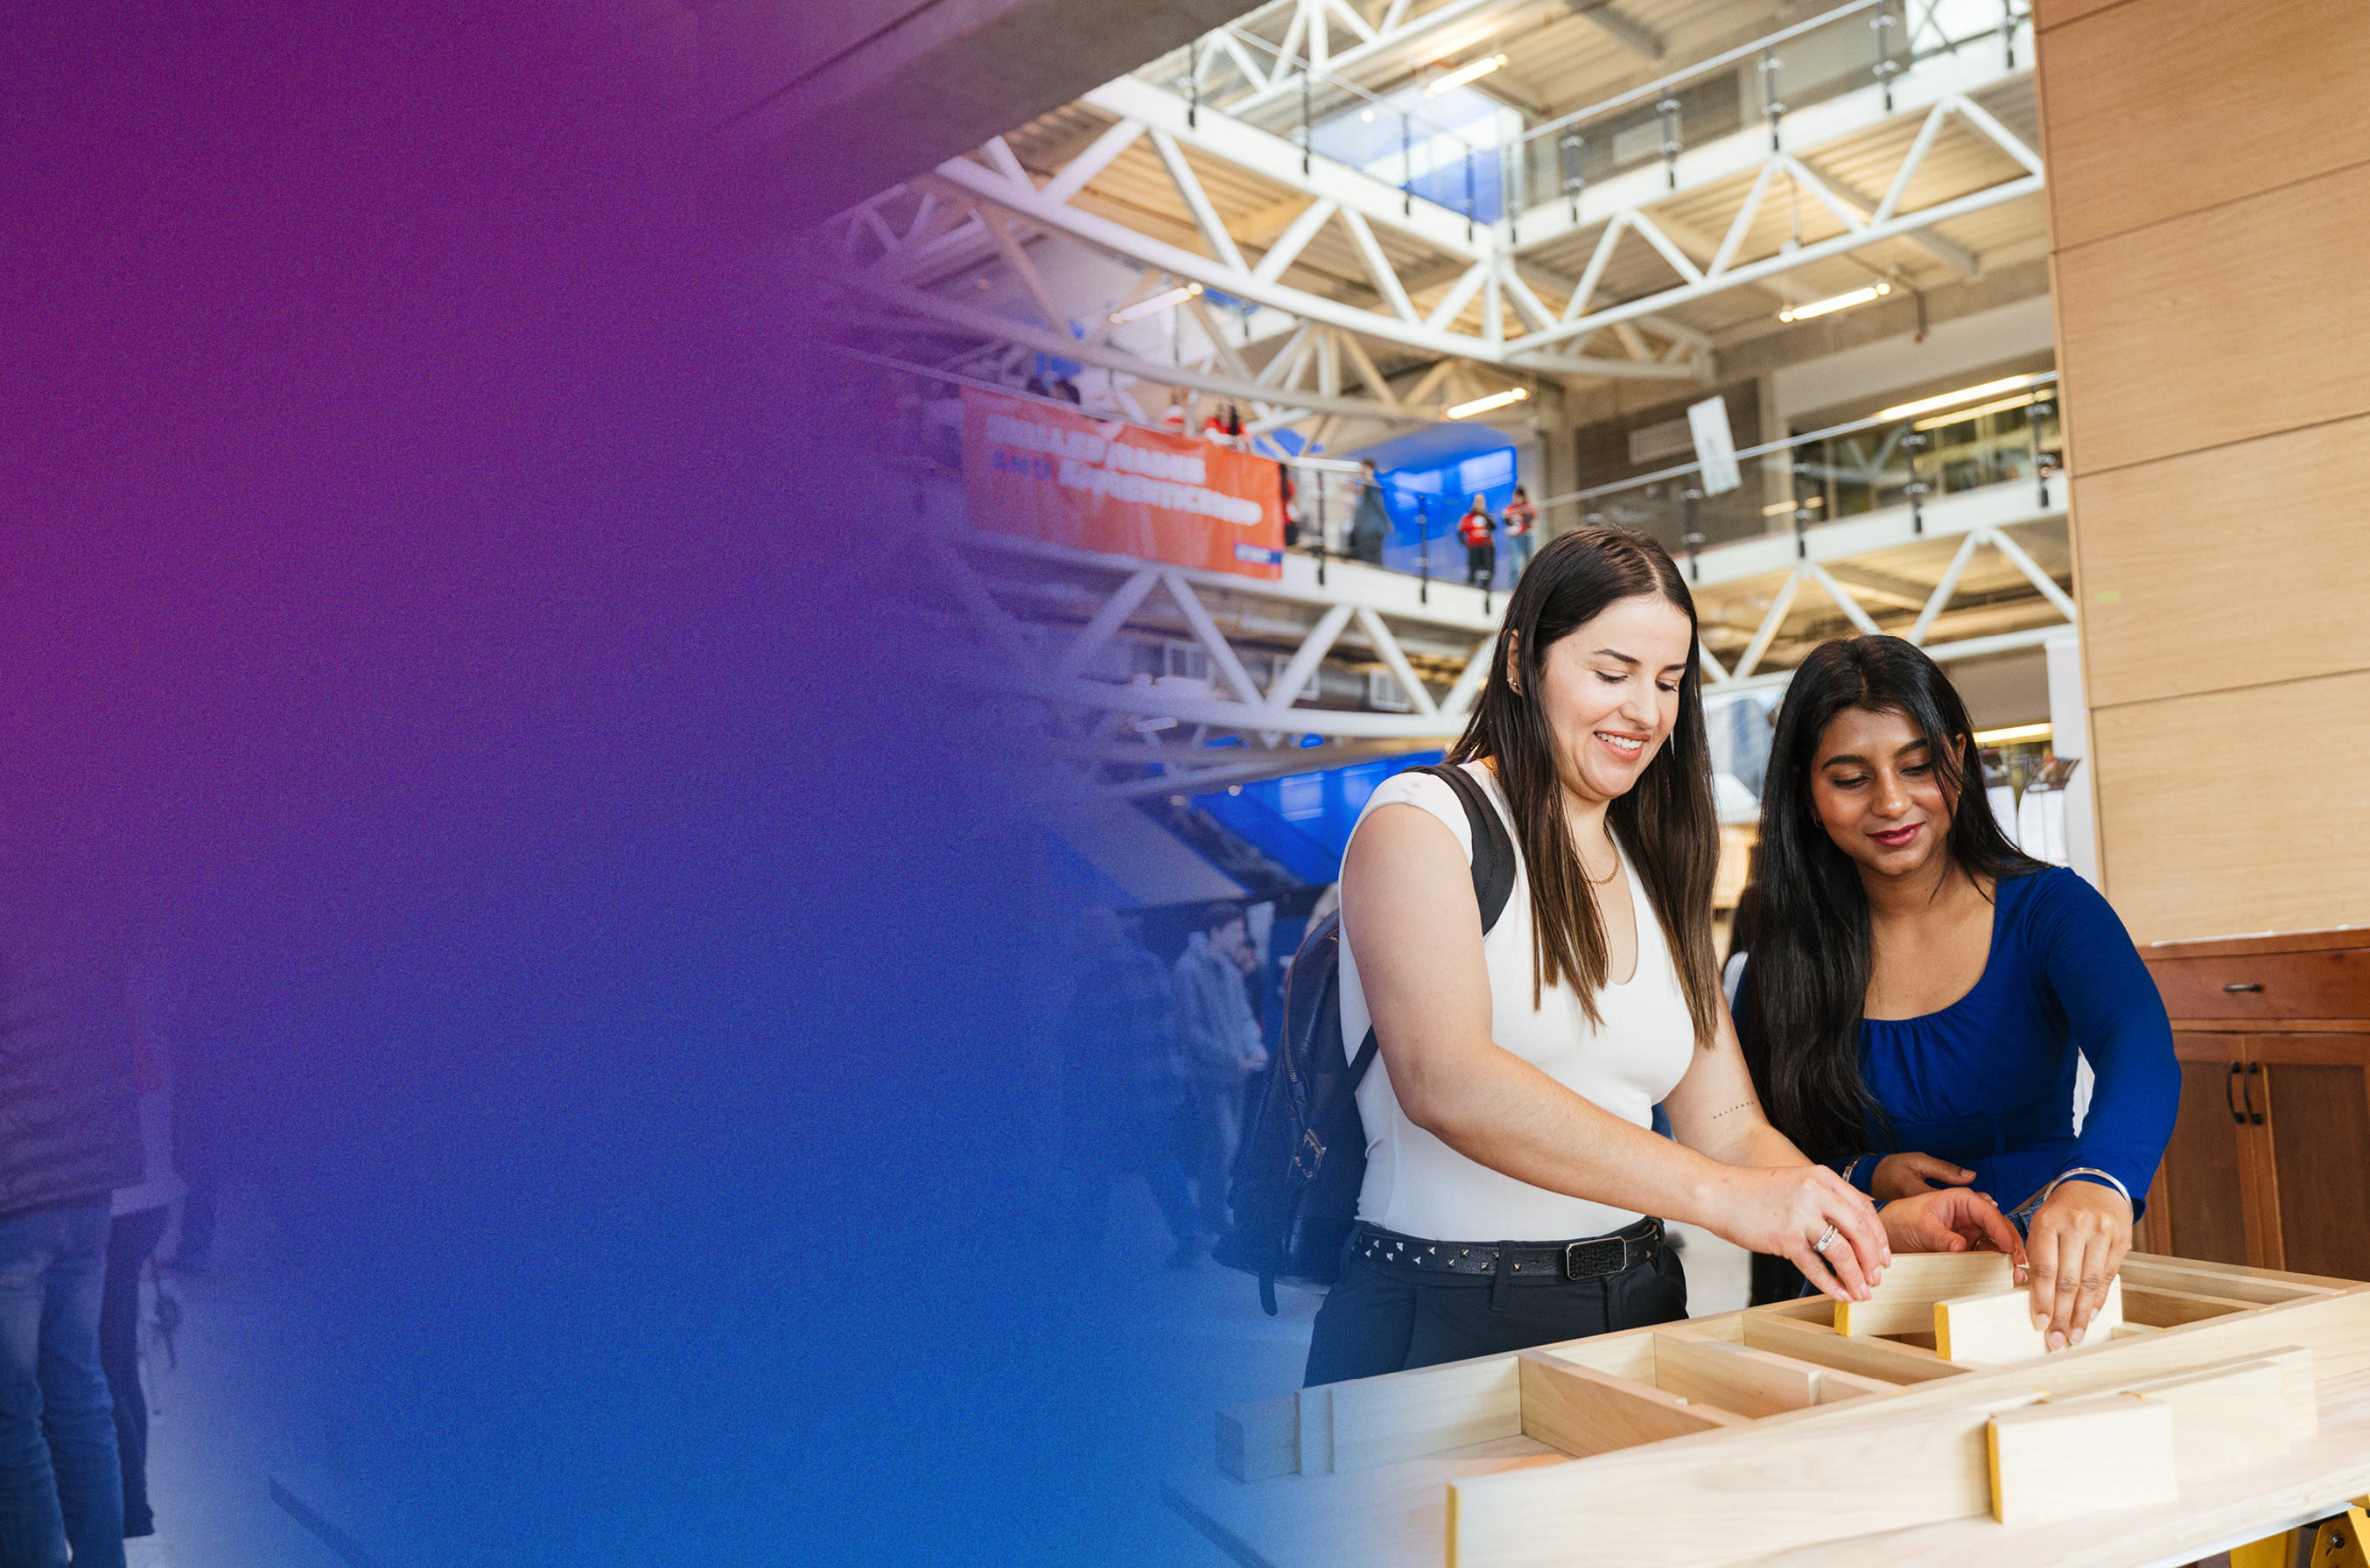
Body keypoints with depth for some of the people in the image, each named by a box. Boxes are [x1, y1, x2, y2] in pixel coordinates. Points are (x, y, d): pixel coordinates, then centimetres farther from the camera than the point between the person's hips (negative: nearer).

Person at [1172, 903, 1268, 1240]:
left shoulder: (1230, 969, 13)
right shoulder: (1189, 969, -12)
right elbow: (1191, 1028, -16)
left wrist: (1254, 1045, -3)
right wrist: (1233, 1058, -17)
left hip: (1234, 1074, 8)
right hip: (1207, 1074, -8)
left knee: (1228, 1146, 11)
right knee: (1221, 1146, -10)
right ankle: (1215, 1228, 0)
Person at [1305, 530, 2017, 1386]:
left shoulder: (1657, 876, 17)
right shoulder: (1422, 820, -5)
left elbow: (1729, 1127, 12)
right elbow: (1442, 1077, -21)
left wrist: (1881, 1223, -8)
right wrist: (1721, 1194, -28)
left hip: (1637, 1312, 6)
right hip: (1444, 1318, -6)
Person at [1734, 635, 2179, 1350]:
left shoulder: (2047, 909, -1)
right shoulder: (1785, 954, 3)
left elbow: (2140, 1047, -22)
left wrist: (2098, 1182, -43)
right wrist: (1861, 1179, -11)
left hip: (2047, 1283, -1)